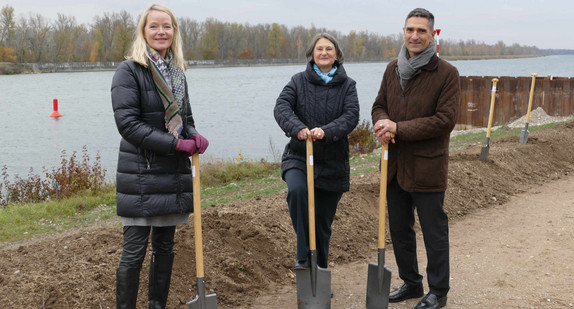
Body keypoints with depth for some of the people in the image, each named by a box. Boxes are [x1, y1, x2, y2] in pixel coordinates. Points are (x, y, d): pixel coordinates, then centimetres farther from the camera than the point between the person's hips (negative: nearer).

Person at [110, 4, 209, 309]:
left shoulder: (177, 71, 12)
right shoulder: (129, 70, -7)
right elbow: (127, 123, -15)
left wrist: (195, 137, -6)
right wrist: (176, 143, -18)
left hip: (174, 173, 6)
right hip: (141, 175, -6)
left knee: (165, 247, 14)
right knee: (134, 251, -2)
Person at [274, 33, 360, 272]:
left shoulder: (347, 85, 4)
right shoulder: (299, 81, 4)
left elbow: (351, 116, -11)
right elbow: (281, 107, -11)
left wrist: (326, 131, -30)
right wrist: (297, 128, -32)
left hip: (333, 162, 1)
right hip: (299, 156, -1)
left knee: (323, 221, 7)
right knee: (297, 190, -32)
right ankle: (304, 256, -20)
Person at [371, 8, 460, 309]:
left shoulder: (447, 73, -11)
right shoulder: (393, 69, 8)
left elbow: (444, 121, -17)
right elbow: (379, 105, 14)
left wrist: (398, 128, -21)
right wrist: (383, 122, -11)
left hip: (427, 167, -6)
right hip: (395, 165, 6)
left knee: (434, 232, 7)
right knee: (399, 230, 18)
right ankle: (411, 283, 36)